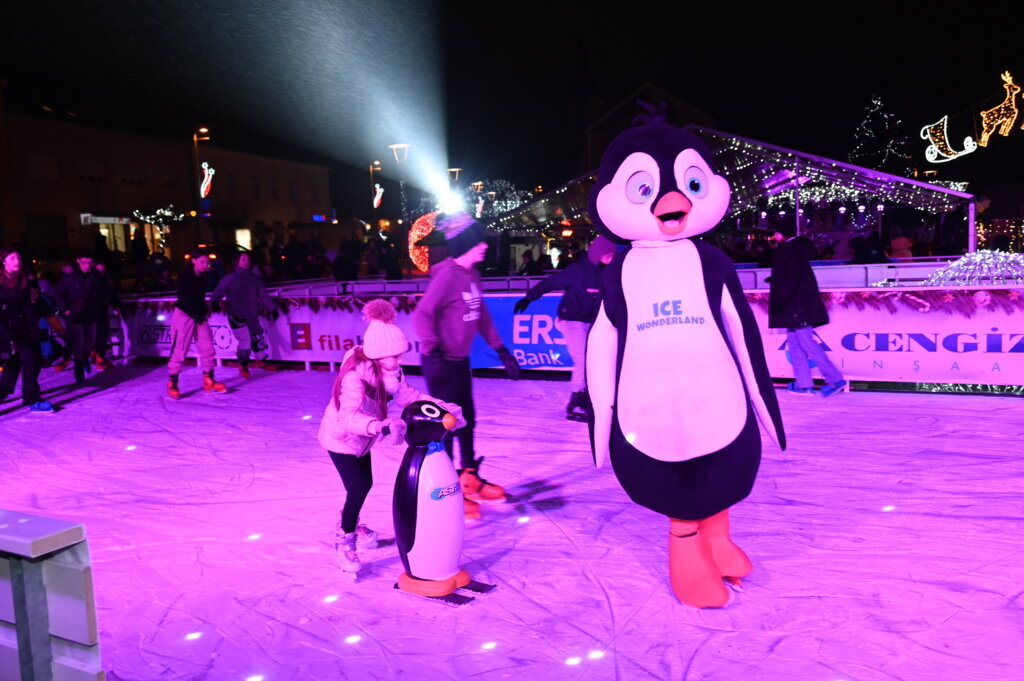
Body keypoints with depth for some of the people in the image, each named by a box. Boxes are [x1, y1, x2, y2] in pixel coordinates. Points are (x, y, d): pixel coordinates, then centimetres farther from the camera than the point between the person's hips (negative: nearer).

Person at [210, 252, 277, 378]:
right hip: (236, 315, -4)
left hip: (251, 316, 4)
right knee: (245, 340, -11)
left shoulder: (256, 279, 6)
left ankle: (261, 361, 33)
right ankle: (243, 366, 12)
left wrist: (271, 308, 7)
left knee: (258, 337, 9)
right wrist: (214, 301, -31)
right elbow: (219, 292, -11)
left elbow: (263, 295, 10)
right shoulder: (229, 279, -5)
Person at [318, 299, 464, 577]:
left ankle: (350, 525, 47)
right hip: (340, 437, -7)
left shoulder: (390, 369, -16)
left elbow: (406, 395, -3)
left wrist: (441, 407, -13)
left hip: (360, 437, 7)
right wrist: (380, 427, -68)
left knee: (365, 484, 18)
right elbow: (349, 416, -51)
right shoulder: (355, 376, -38)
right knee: (358, 488, -11)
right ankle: (345, 539, 14)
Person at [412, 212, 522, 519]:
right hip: (442, 361, -8)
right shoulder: (447, 274, -19)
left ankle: (469, 478, 34)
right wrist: (434, 352, -30)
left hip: (460, 359, 8)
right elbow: (422, 314, -23)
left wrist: (500, 348, 16)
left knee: (467, 419, 18)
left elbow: (481, 314, 16)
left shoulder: (472, 274, 6)